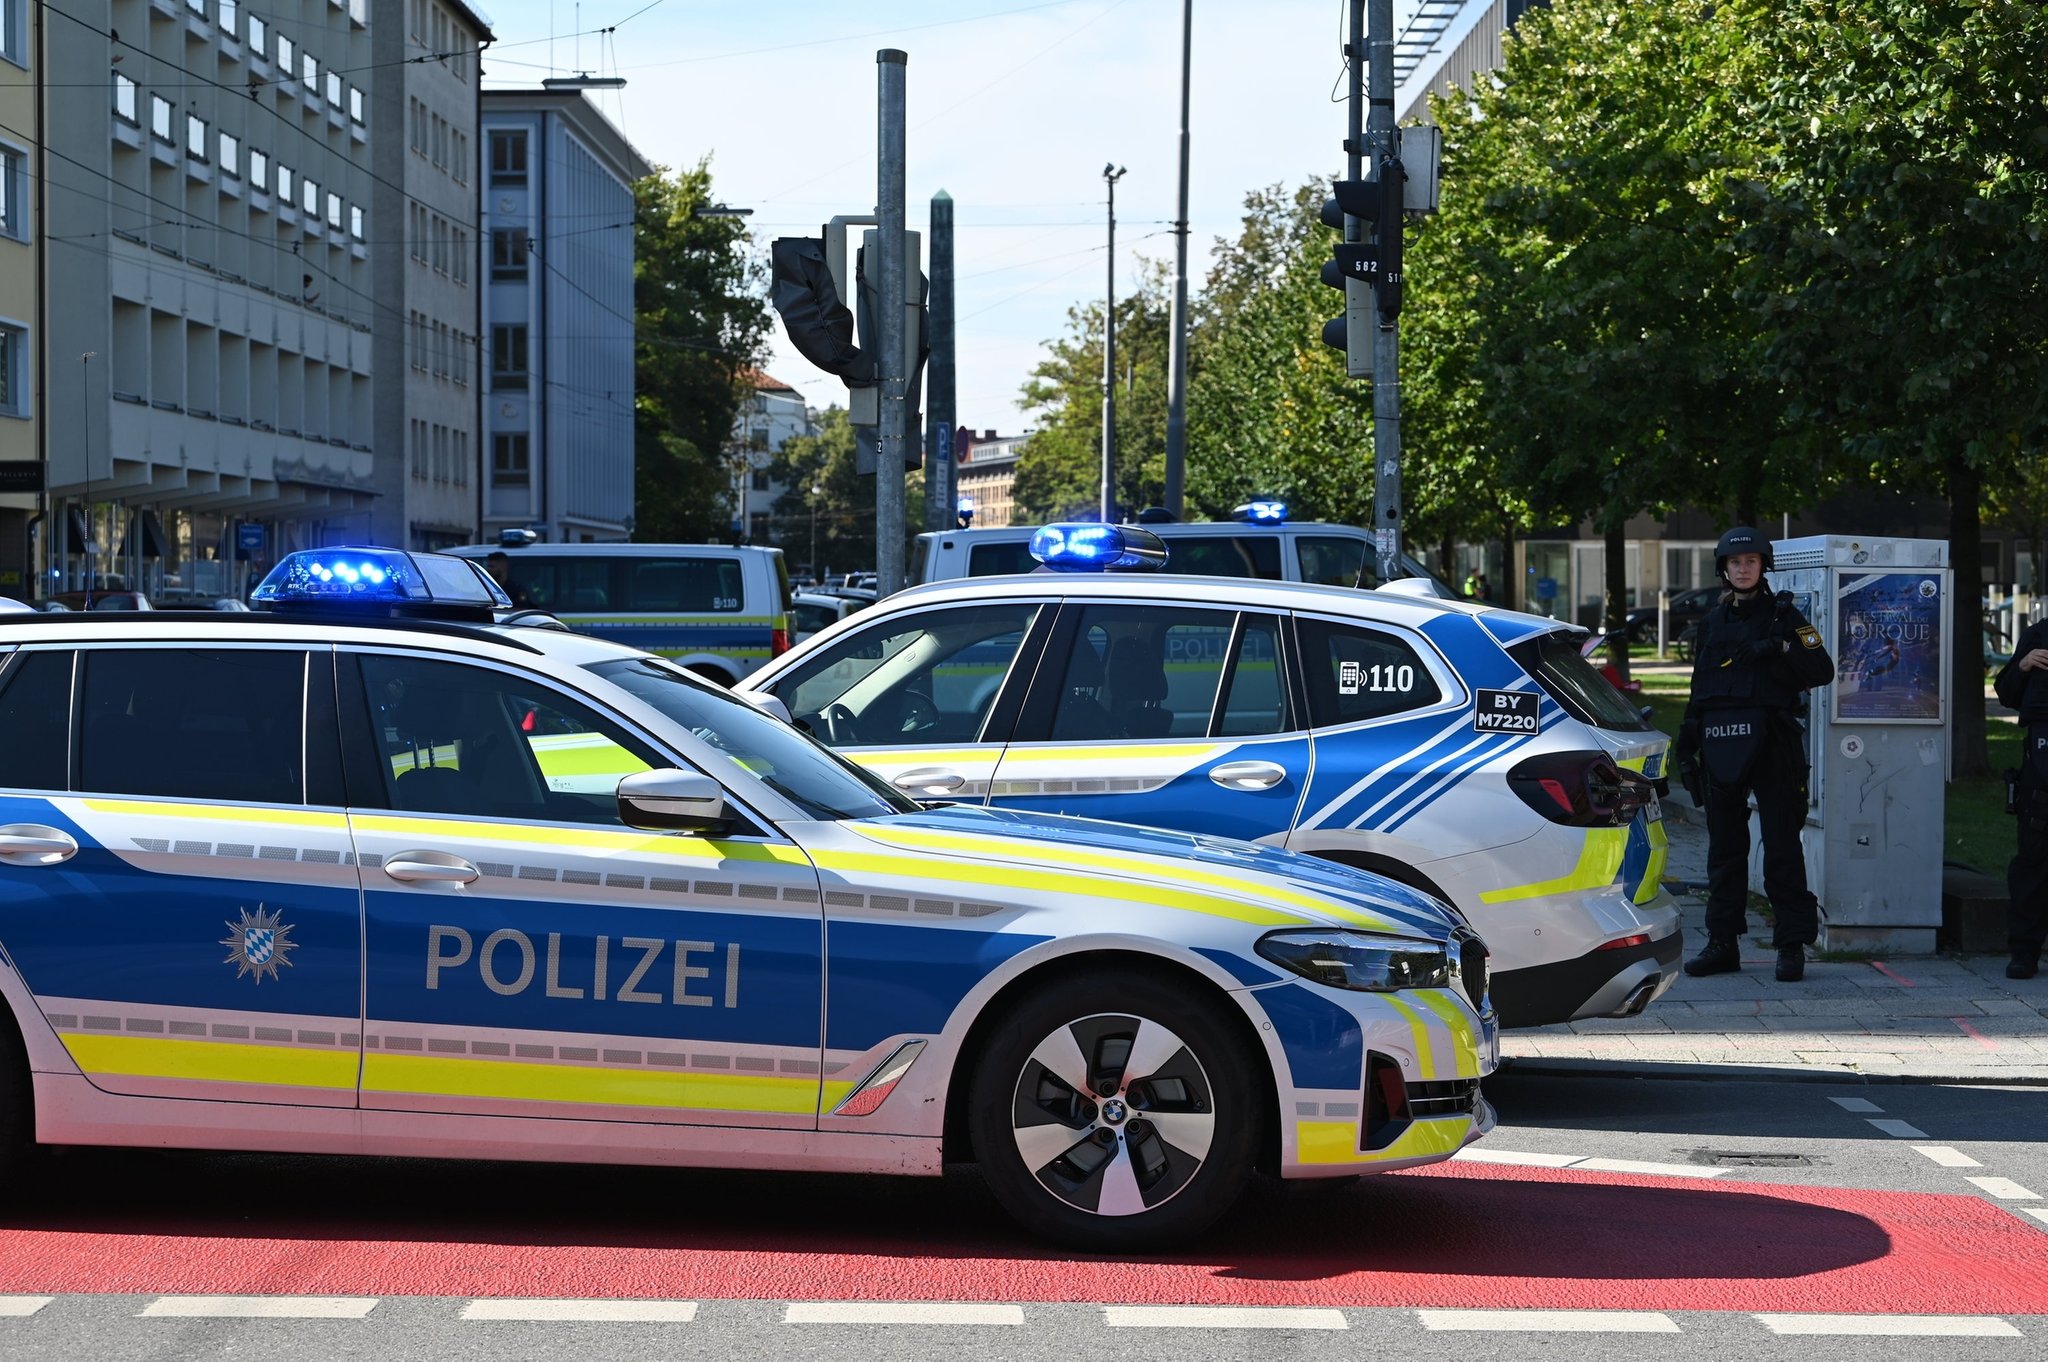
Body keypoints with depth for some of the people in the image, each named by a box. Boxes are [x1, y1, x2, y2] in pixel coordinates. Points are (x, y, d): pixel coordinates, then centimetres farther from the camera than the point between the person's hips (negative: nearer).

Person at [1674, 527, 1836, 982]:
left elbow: (1822, 671, -4)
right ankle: (1722, 942, 14)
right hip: (1720, 747, 5)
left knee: (1782, 845, -4)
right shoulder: (1712, 621, 16)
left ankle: (1792, 945, -1)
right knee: (1724, 846, 8)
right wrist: (1686, 748, 15)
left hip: (1770, 743, -5)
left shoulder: (1782, 615, 3)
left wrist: (1779, 650, -19)